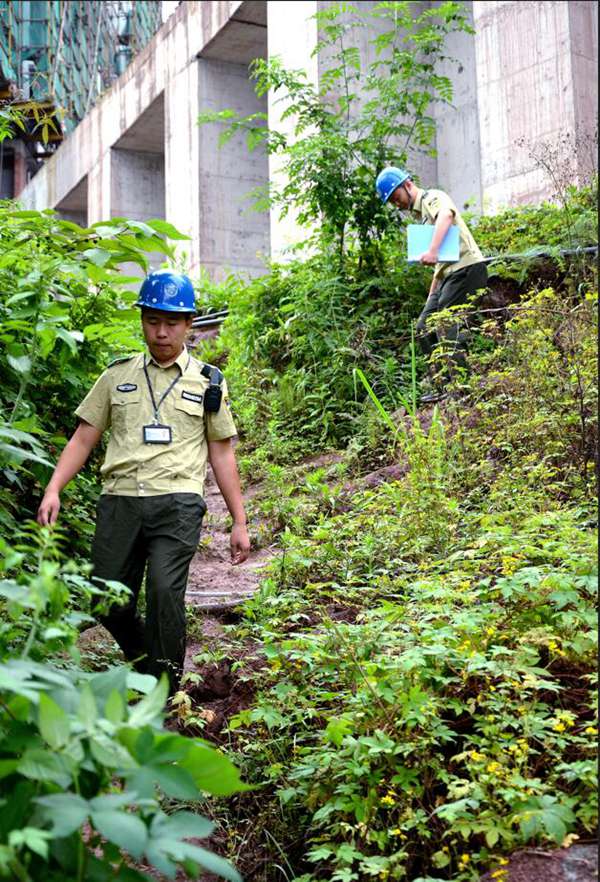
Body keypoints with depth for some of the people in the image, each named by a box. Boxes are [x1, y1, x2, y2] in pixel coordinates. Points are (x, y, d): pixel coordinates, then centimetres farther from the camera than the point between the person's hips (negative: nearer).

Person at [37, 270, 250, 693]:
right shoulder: (117, 376, 14)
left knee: (165, 591, -19)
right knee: (109, 602, 2)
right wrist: (54, 489, -2)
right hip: (120, 500, 3)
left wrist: (240, 523, 11)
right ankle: (147, 661, 30)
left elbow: (222, 454, 14)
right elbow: (84, 438, 13)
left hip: (178, 502, -2)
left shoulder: (208, 383, 12)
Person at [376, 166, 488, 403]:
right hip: (448, 273, 10)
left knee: (448, 330, -15)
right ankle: (444, 387, 9)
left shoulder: (433, 198, -4)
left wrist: (432, 251, -42)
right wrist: (432, 293, 20)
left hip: (466, 268, -10)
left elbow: (446, 215, -30)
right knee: (425, 328, 6)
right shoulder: (421, 213, 24)